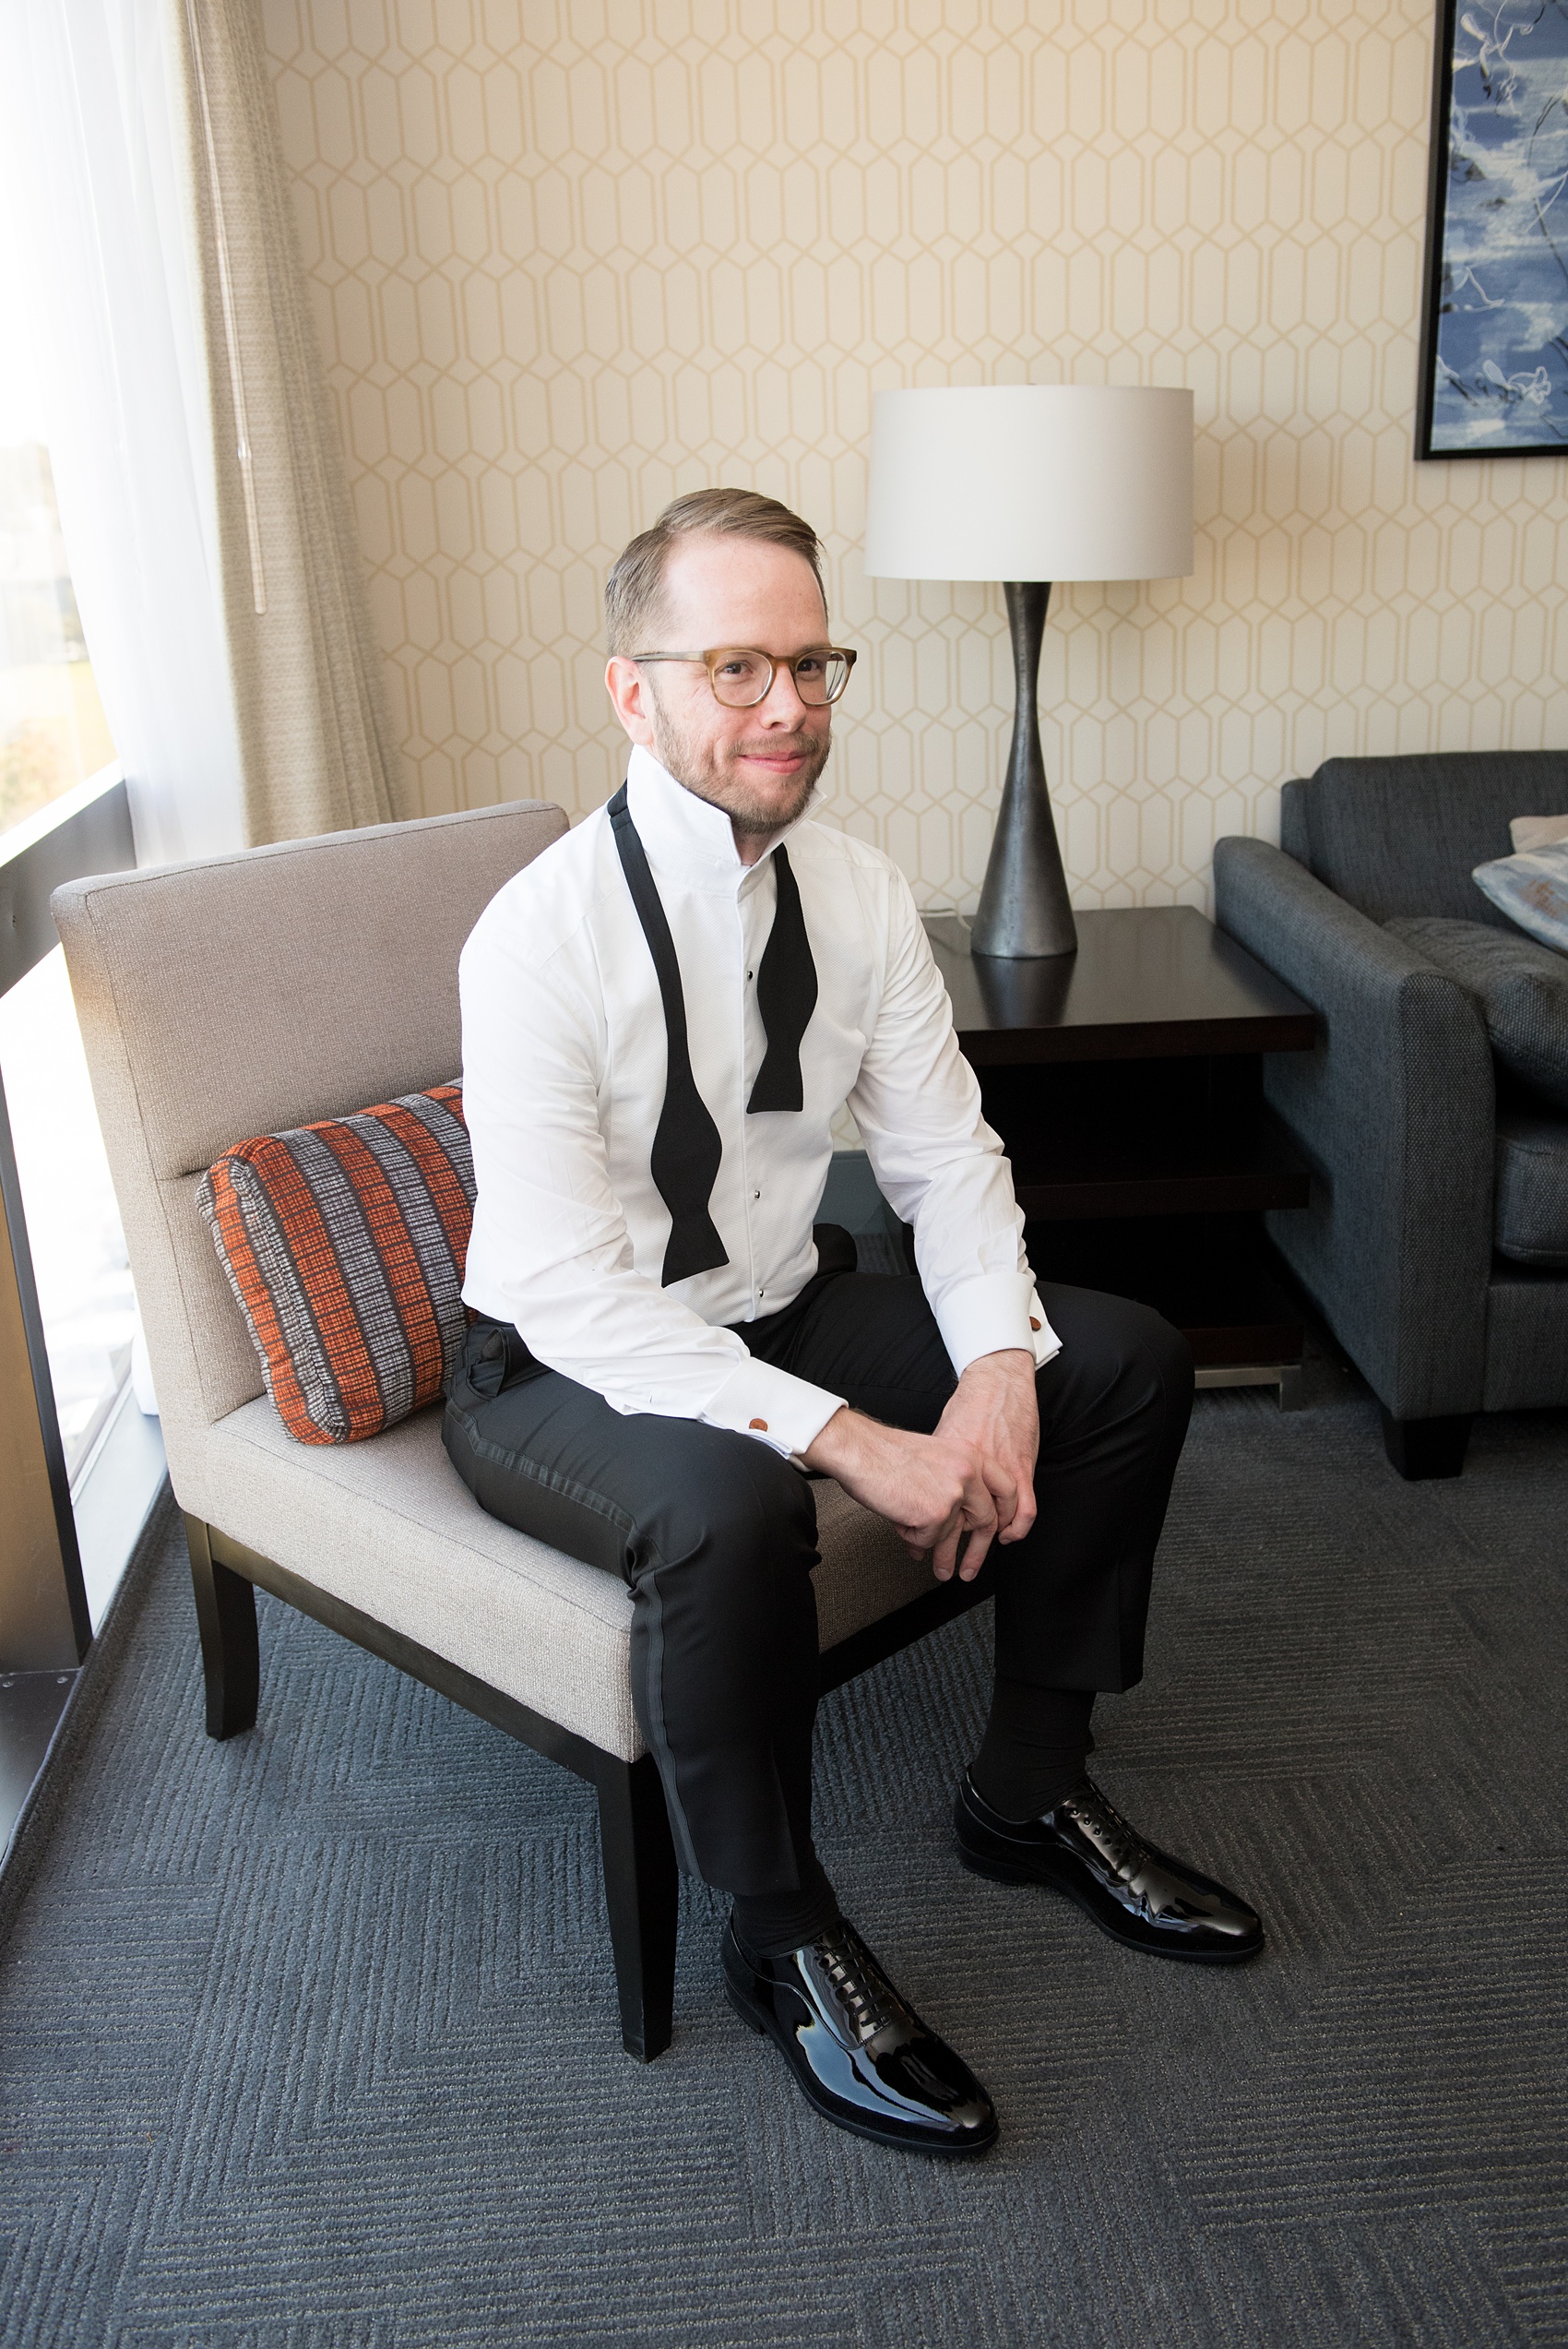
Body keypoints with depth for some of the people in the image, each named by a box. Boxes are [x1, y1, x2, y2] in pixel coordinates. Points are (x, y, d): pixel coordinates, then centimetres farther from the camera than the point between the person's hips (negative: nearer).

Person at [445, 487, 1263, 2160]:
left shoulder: (859, 893, -5)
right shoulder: (541, 937, -24)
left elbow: (946, 1160, -1)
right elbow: (574, 1296, -27)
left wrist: (997, 1372, -20)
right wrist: (846, 1439, -33)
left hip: (783, 1309, 7)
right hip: (568, 1371, -6)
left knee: (1129, 1362, -4)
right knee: (727, 1508, -38)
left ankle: (1029, 1791, 13)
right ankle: (782, 1944, -9)